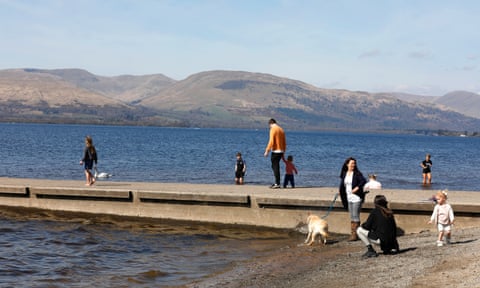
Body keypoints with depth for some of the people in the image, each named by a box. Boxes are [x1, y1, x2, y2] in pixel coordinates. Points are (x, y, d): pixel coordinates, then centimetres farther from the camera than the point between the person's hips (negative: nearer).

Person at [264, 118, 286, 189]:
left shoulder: (273, 129, -10)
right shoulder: (281, 129, 14)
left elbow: (271, 141, -17)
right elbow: (284, 142, 16)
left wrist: (267, 151, -14)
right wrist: (283, 151, 22)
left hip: (275, 151, -8)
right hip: (281, 151, 8)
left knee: (275, 167, -5)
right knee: (275, 166, 15)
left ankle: (277, 184, -7)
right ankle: (276, 182, 16)